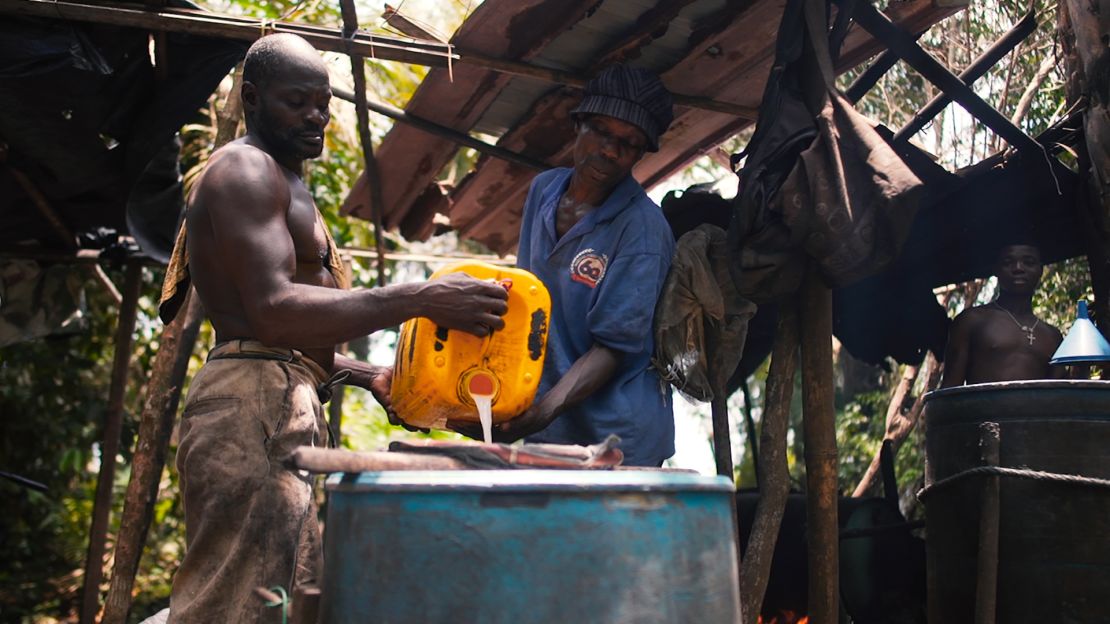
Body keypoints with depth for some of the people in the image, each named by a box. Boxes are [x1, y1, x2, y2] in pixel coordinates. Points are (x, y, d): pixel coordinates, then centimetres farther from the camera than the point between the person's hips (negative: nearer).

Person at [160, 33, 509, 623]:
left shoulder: (283, 182, 27)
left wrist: (369, 376, 15)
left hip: (289, 411, 10)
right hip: (253, 410, -10)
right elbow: (272, 311, -23)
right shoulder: (245, 170, -6)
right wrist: (420, 298, -29)